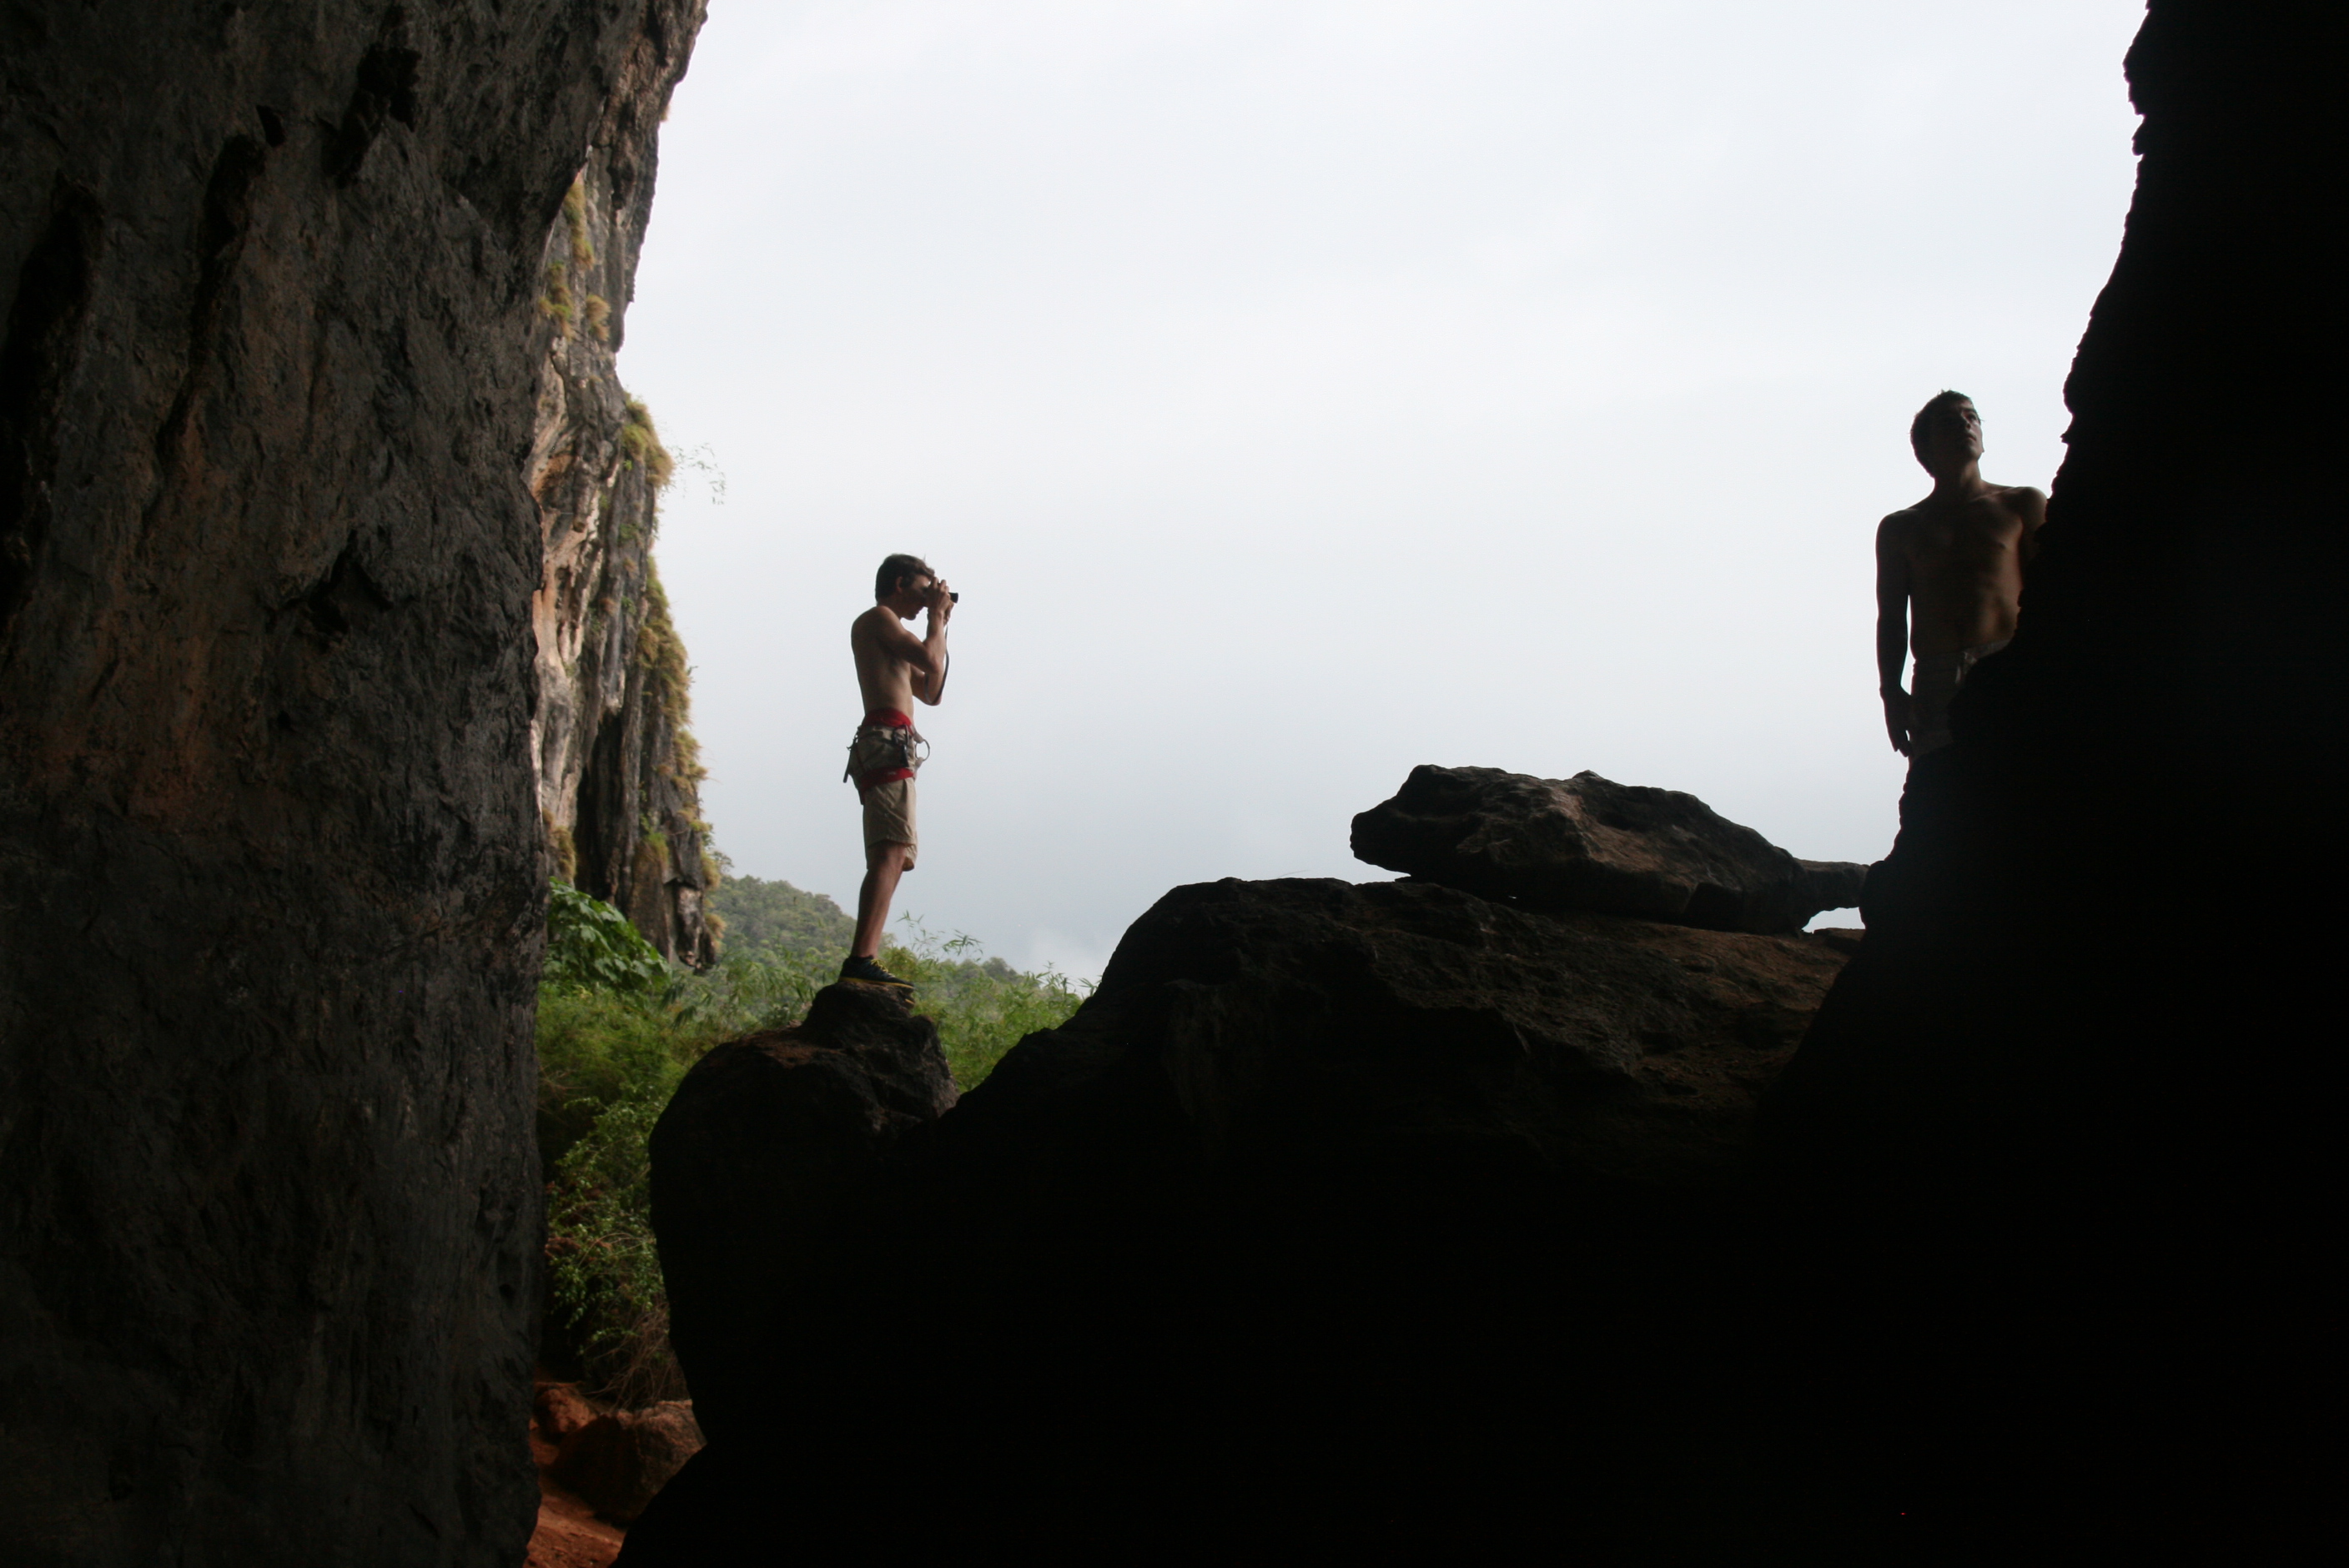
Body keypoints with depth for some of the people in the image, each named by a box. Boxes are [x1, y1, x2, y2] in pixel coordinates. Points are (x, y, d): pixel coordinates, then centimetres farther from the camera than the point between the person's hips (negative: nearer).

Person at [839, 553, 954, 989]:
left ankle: (863, 961, -3)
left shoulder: (889, 634, 32)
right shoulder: (877, 618, 3)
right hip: (887, 741, -11)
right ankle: (862, 959, -33)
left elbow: (932, 691, 30)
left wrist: (941, 626, 28)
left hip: (889, 750, 11)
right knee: (890, 853, -22)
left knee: (891, 858, 4)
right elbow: (929, 659, -9)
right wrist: (936, 617, 8)